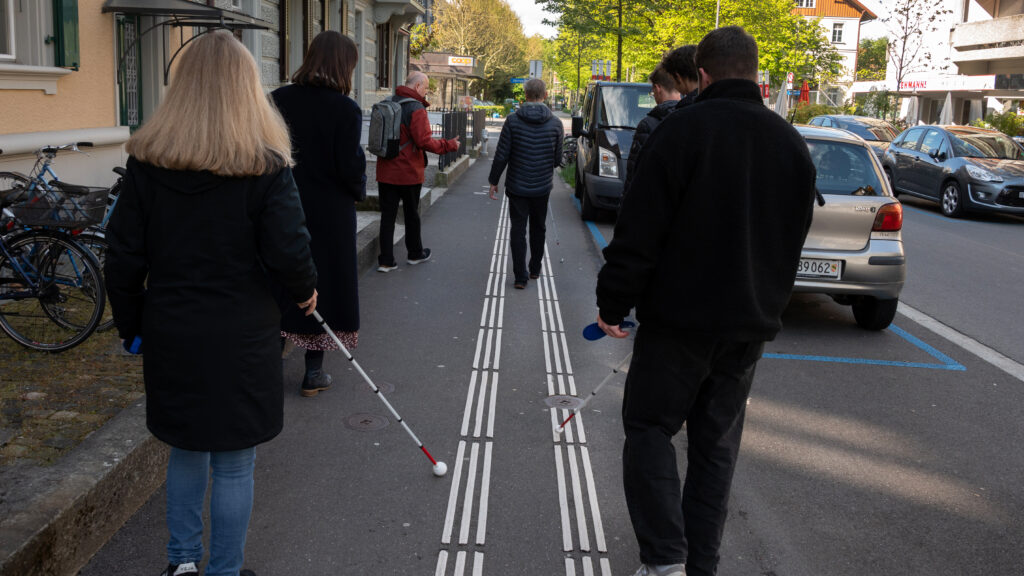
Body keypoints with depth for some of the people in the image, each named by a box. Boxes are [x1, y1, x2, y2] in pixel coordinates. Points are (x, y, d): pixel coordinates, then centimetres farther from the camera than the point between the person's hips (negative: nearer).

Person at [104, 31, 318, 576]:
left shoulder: (147, 161, -3)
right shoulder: (265, 166, -13)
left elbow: (123, 259, -1)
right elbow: (288, 251, -16)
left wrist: (133, 326, 12)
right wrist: (305, 290, 5)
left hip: (171, 334, 4)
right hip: (241, 338, -4)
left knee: (187, 447, 24)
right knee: (233, 464, 10)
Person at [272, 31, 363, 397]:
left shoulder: (277, 100, -2)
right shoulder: (345, 110, -14)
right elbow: (349, 168, -15)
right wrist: (358, 191, 6)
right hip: (329, 215, -3)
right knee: (323, 286, 9)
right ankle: (313, 373, 17)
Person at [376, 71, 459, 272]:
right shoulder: (416, 109, -15)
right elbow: (424, 141, -20)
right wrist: (448, 145, -9)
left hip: (386, 171, 5)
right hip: (408, 172, -5)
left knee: (387, 214, 5)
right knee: (411, 214, 12)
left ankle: (386, 260, 3)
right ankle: (415, 253, 28)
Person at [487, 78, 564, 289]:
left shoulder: (513, 121, -10)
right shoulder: (555, 123, -5)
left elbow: (501, 156, -9)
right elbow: (558, 159, 1)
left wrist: (494, 180, 3)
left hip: (517, 186, -2)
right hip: (542, 187, 2)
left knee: (518, 230, 3)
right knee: (538, 228, 19)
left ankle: (520, 276, 0)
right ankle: (535, 269, 30)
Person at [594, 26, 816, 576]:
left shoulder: (682, 129, -12)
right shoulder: (792, 144, 8)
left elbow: (639, 233, -15)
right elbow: (795, 241, 15)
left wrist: (613, 303, -6)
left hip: (679, 316, -5)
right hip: (752, 324, 6)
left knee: (649, 427, 7)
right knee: (717, 443, 14)